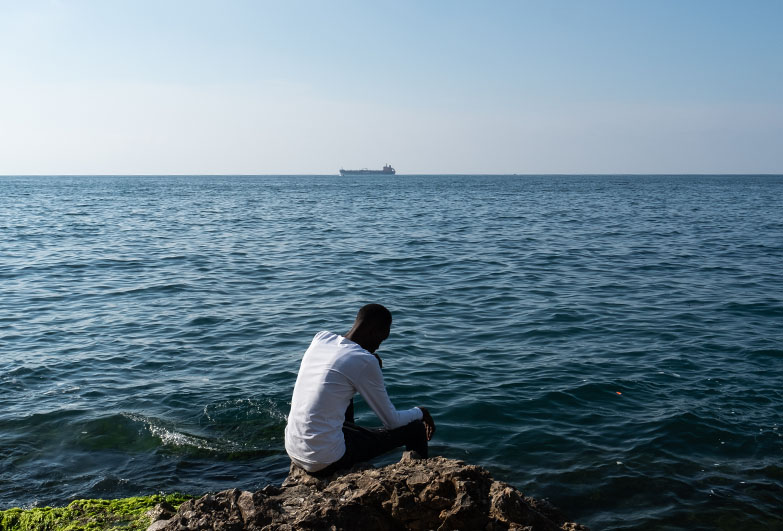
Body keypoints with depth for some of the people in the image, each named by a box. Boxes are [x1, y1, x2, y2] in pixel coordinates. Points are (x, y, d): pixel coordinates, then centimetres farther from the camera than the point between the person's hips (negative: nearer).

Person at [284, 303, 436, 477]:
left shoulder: (320, 338, 4)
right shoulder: (365, 361, -16)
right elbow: (392, 421, -6)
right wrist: (420, 412, 14)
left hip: (292, 451, 8)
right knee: (415, 429, 5)